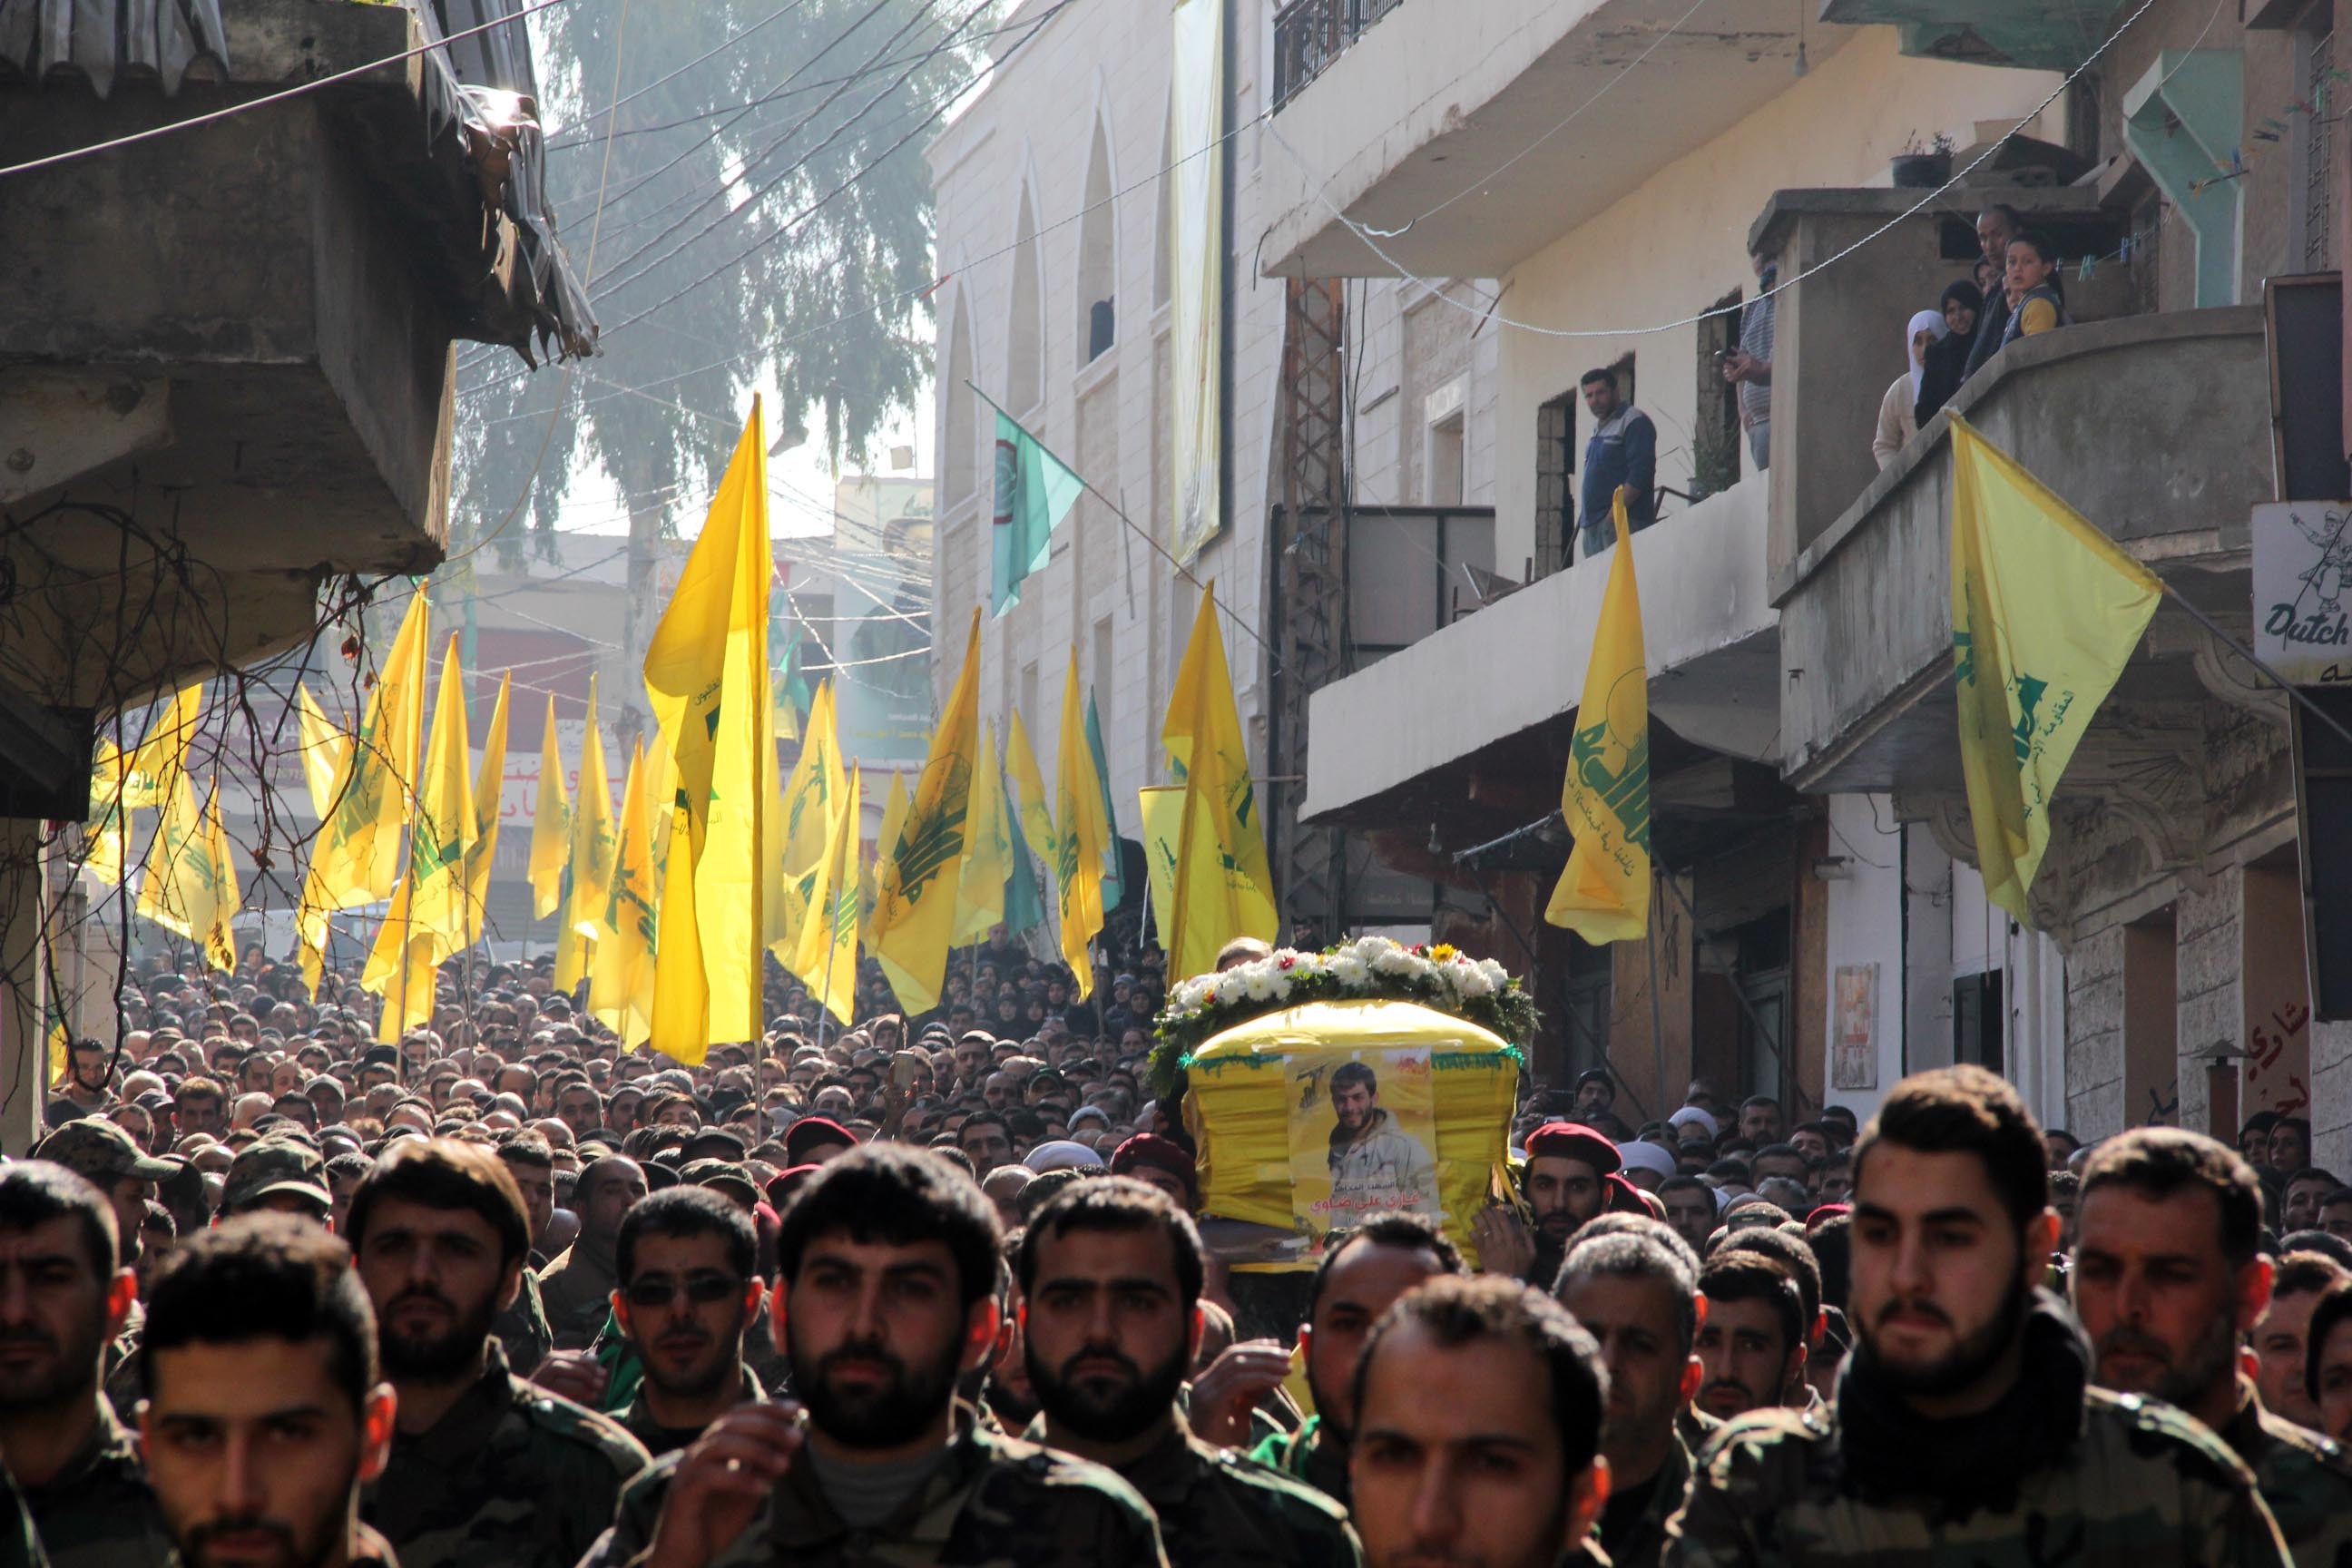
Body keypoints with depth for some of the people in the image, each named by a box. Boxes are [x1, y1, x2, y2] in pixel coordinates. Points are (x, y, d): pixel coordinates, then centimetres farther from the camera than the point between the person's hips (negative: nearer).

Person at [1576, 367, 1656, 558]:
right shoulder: (1599, 427, 23)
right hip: (1594, 524, 9)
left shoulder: (1634, 422, -7)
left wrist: (1614, 514, -20)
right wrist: (1585, 516, 17)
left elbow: (1639, 474, -16)